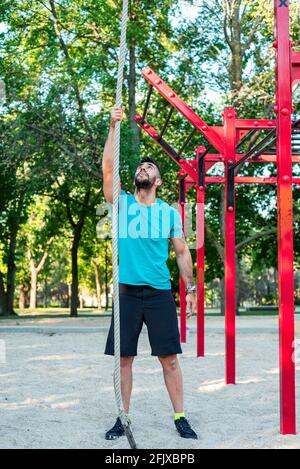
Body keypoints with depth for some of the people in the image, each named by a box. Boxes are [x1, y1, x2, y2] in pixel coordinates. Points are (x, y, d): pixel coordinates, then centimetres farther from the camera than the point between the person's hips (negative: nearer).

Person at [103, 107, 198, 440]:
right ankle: (123, 417, 16)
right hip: (127, 292, 0)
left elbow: (182, 252, 12)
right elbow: (107, 168, -8)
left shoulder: (170, 213, 8)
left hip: (160, 293, 0)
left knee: (169, 358, 1)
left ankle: (180, 418, 11)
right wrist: (113, 127, -13)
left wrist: (190, 289, 5)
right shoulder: (122, 204, 6)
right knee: (124, 358, 4)